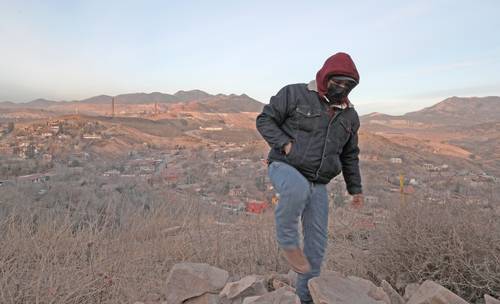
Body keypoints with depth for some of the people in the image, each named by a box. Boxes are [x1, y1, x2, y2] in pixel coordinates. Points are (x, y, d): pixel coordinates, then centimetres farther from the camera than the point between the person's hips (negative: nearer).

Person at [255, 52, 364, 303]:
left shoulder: (350, 116, 11)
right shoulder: (295, 94, -6)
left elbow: (350, 156, 20)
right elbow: (264, 120, -4)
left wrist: (355, 189, 18)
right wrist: (285, 144, -18)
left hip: (318, 184, 6)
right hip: (284, 167, -5)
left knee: (317, 240, 5)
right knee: (298, 188, -41)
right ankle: (287, 240, -13)